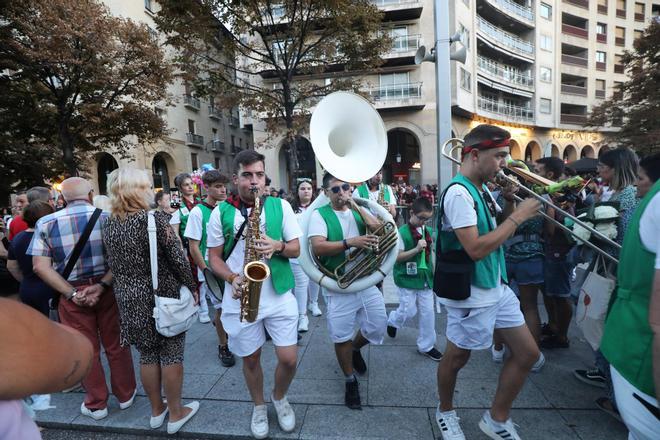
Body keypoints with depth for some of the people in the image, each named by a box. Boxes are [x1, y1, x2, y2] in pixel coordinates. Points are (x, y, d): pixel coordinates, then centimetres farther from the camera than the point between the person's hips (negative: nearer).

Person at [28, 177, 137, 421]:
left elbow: (41, 267, -8)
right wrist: (102, 285, -14)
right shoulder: (107, 217, -7)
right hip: (107, 289, 0)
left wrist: (72, 293, -9)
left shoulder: (45, 223, -2)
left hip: (71, 293, 1)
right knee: (116, 344, 14)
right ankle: (125, 395, 30)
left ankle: (96, 404, 29)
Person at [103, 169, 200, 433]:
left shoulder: (109, 225, 3)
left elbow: (113, 265, 12)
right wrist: (192, 287, -4)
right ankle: (176, 413, 22)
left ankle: (157, 411, 33)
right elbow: (177, 258, -16)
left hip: (129, 297, 6)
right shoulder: (154, 218, -17)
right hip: (164, 295, -6)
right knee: (171, 355, 8)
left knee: (147, 355, 18)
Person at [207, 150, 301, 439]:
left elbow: (296, 249, 1)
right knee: (250, 359, 16)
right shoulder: (221, 212, -2)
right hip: (241, 299, 0)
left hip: (279, 295, 0)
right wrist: (233, 279, -16)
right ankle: (259, 406, 44)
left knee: (289, 359, 4)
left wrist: (278, 246, -20)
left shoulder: (281, 206, -1)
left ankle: (279, 398, 37)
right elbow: (214, 257, 2)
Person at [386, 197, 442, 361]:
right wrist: (416, 249, -24)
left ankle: (426, 346, 25)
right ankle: (393, 320, 36)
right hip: (407, 278, -5)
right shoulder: (402, 232, -14)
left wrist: (433, 273, 8)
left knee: (428, 312, 8)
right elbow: (397, 257, -15)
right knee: (409, 311, 2)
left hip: (425, 277, 6)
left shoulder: (428, 231, 4)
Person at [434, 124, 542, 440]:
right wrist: (518, 216, -19)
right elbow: (476, 249, -28)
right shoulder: (459, 192, -21)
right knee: (456, 358, 12)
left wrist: (510, 202, 0)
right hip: (471, 294, -9)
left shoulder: (482, 188, 7)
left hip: (498, 287, 9)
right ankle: (445, 411, 39)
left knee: (528, 354, 15)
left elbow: (498, 229, 16)